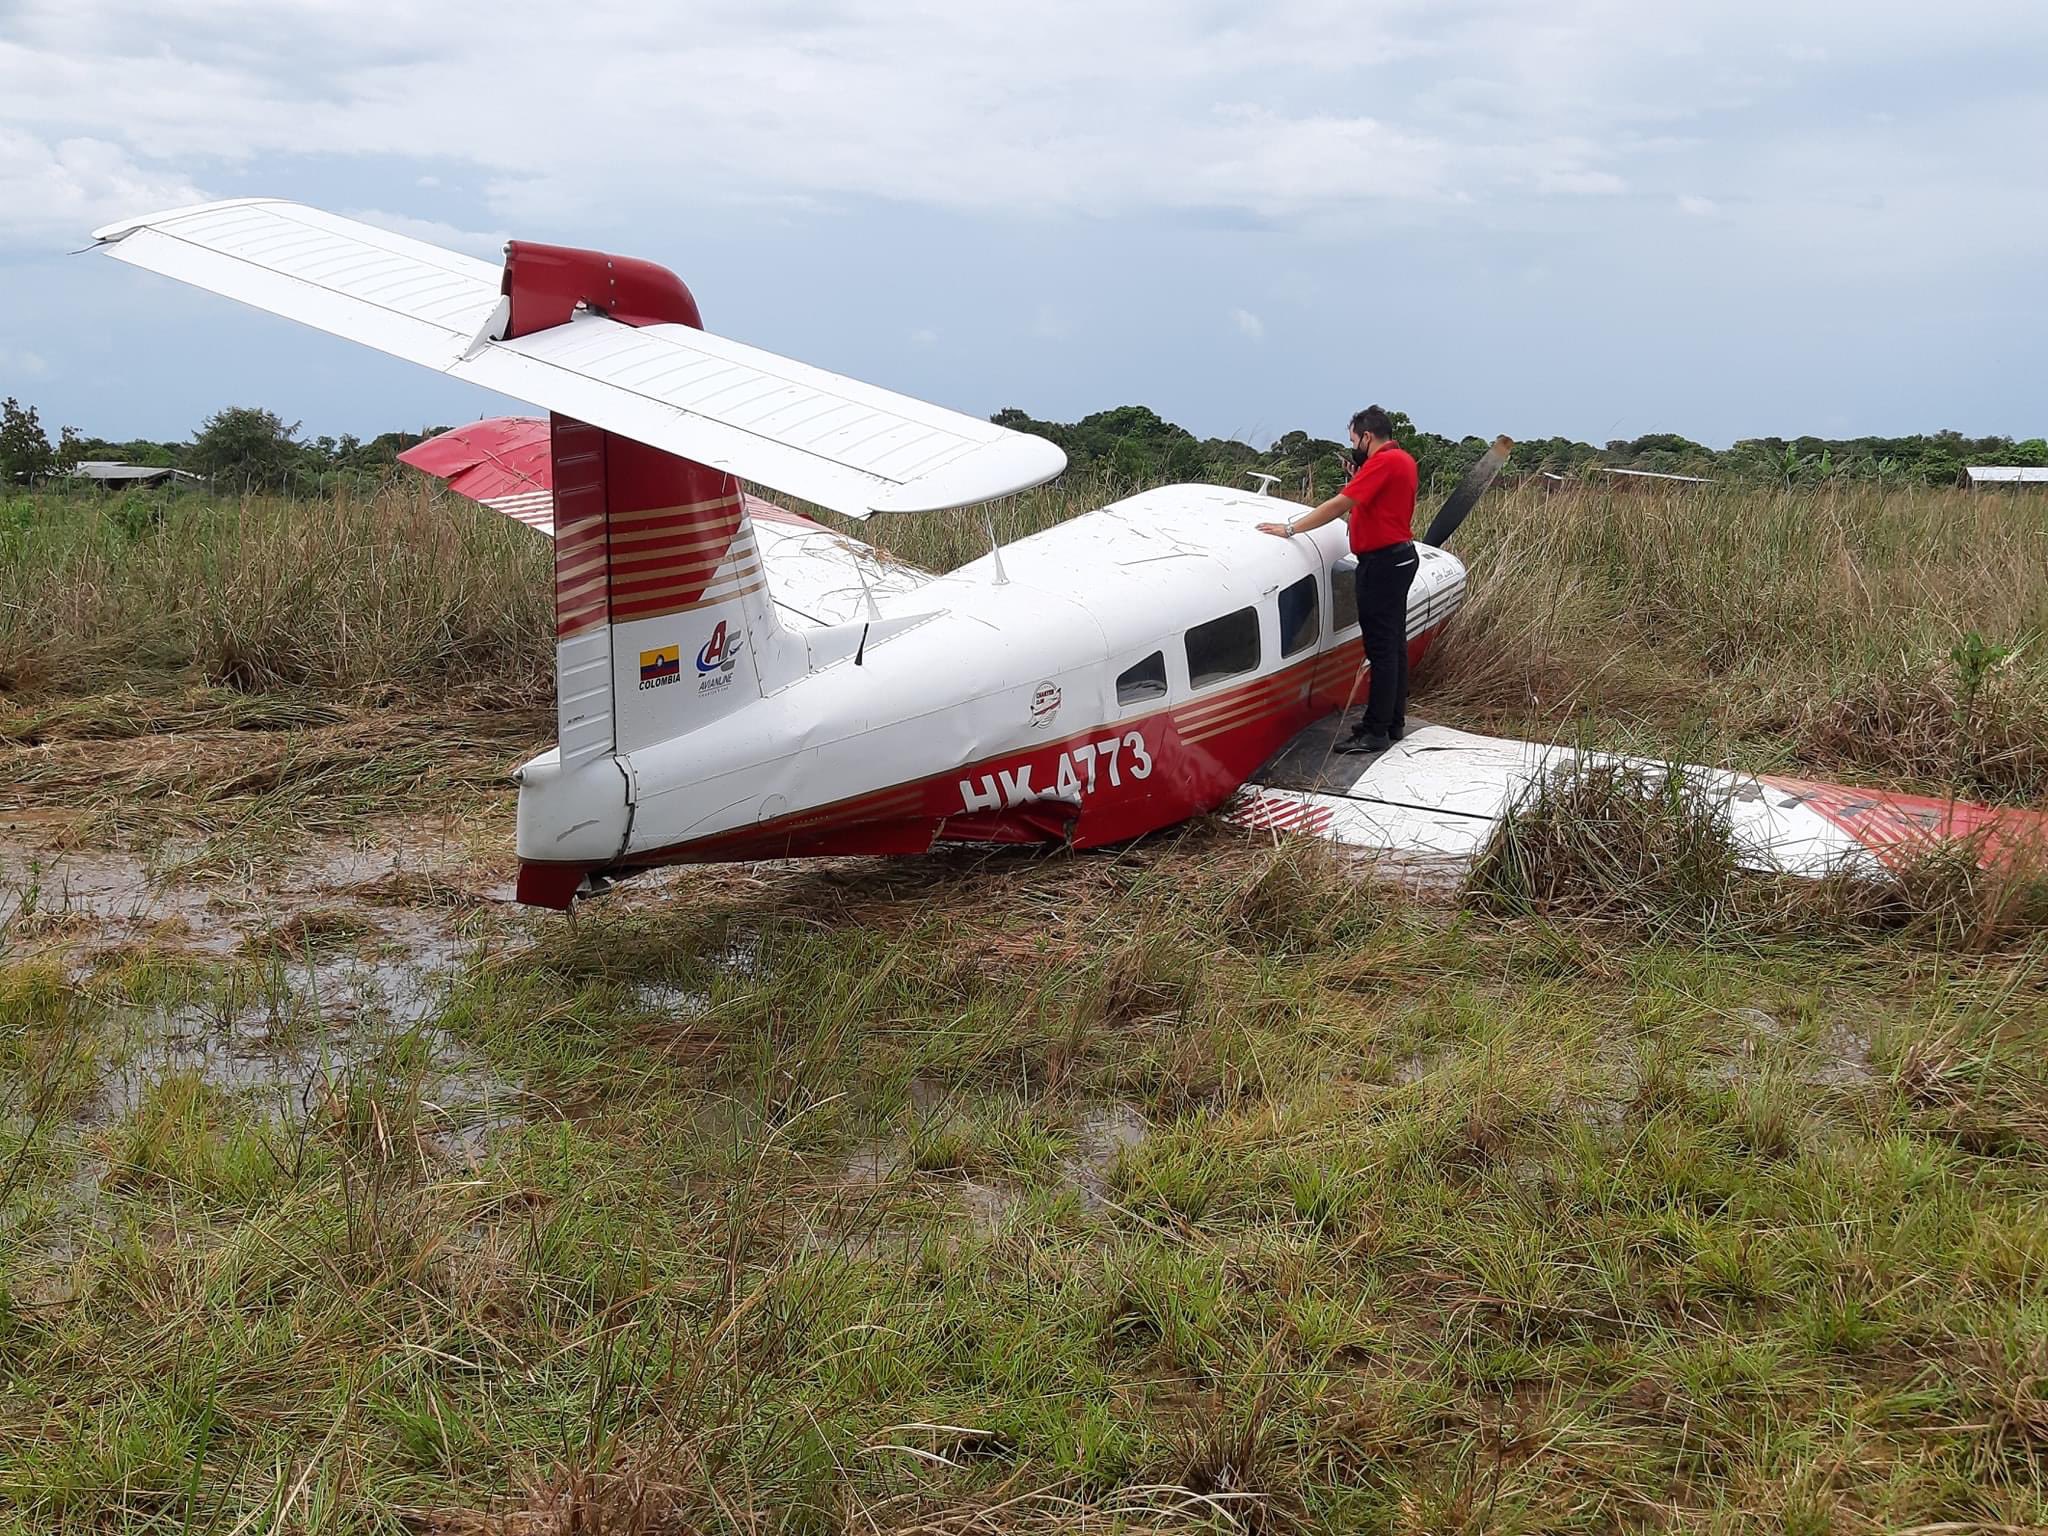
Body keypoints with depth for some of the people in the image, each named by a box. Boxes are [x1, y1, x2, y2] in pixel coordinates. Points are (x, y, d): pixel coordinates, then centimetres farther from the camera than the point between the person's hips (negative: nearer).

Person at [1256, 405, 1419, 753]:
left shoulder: (1383, 462, -17)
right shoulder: (1403, 459, 14)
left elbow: (1339, 506, -22)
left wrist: (1290, 529, -19)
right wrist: (1361, 470, 7)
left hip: (1382, 562, -11)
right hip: (1399, 557, 11)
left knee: (1382, 650, -9)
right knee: (1393, 646, 15)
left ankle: (1375, 732, -7)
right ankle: (1393, 722, 23)